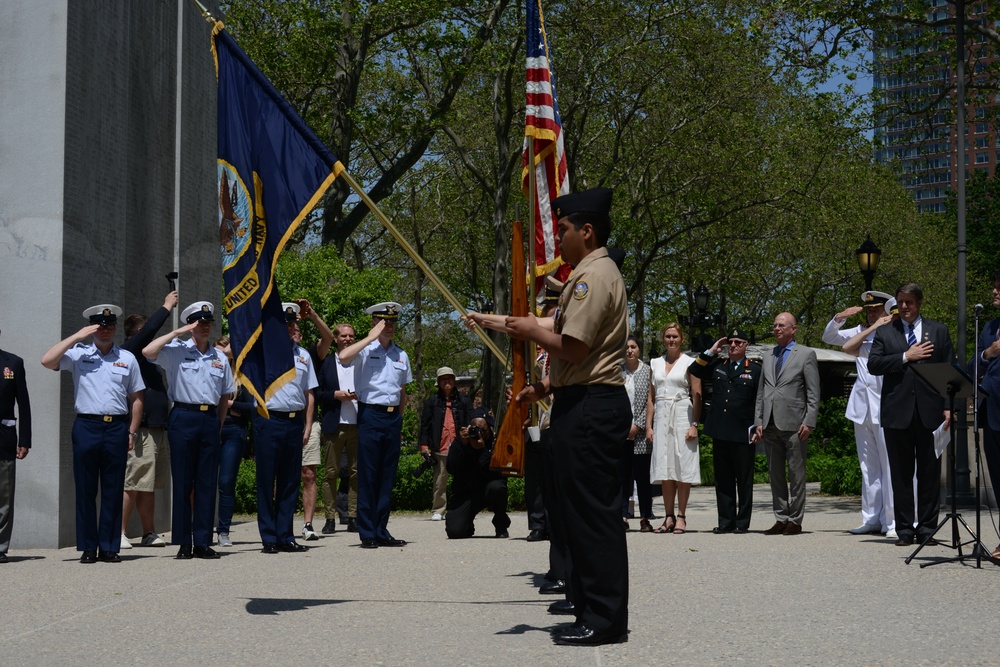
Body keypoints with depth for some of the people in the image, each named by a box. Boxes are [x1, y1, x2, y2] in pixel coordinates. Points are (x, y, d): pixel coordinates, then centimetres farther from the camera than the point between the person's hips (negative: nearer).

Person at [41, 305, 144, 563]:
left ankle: (109, 548, 10)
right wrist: (77, 336, -10)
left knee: (113, 491, 4)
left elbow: (136, 398, 14)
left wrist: (132, 432, 6)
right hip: (86, 426, -1)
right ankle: (88, 548, 9)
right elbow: (46, 361, -10)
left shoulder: (127, 358, 11)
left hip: (117, 428, 1)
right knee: (85, 490, 2)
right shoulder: (78, 354, 6)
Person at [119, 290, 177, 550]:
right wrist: (166, 307, -7)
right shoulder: (128, 351, -7)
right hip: (141, 429, -9)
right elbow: (150, 329, -14)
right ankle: (119, 533, -6)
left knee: (149, 486, 11)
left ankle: (149, 533, 14)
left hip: (158, 428, 9)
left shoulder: (144, 355, 20)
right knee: (132, 484, -9)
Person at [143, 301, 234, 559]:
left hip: (210, 420, 4)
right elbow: (148, 351, -15)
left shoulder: (220, 358, 15)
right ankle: (183, 543, 3)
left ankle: (203, 542, 8)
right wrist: (177, 332, -10)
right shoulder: (177, 351, 2)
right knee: (182, 482, -1)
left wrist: (219, 426, 13)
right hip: (183, 418, -4)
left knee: (207, 482, 3)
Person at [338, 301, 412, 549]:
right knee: (368, 476, -4)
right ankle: (367, 533, 1)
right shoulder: (365, 350, -2)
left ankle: (382, 532, 13)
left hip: (393, 417, 5)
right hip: (370, 415, -5)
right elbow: (343, 357, -25)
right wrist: (372, 337, -18)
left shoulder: (401, 355, 14)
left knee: (387, 477, 7)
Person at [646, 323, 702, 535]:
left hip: (682, 416, -4)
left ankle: (681, 517, 0)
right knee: (665, 468, 2)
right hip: (661, 417, 4)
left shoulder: (689, 363, 2)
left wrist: (694, 425, -12)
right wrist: (648, 425, 7)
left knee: (683, 467, -4)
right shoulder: (655, 363, 14)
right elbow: (651, 397, 14)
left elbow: (697, 397, -3)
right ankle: (668, 518, 6)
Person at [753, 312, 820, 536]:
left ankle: (795, 521, 3)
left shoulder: (806, 354, 2)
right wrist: (758, 422, 8)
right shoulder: (768, 357, 19)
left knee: (796, 474, -2)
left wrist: (808, 422, -11)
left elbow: (813, 393, -3)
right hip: (770, 425, 6)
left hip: (793, 425, -5)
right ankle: (781, 519, 13)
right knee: (775, 474, 7)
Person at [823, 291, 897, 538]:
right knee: (868, 467, 10)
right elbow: (828, 338, 18)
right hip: (862, 407, 6)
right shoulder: (860, 332, 14)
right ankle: (871, 519, 14)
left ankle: (892, 522, -6)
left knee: (889, 466, -8)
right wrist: (840, 317, 3)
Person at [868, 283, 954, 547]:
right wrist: (906, 357, -10)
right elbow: (873, 365, -2)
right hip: (897, 413, 0)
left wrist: (948, 407, -2)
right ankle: (904, 529, 9)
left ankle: (927, 528, 8)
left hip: (930, 411, 0)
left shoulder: (938, 331, 11)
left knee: (929, 472, 2)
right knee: (901, 473, 4)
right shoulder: (885, 332, 10)